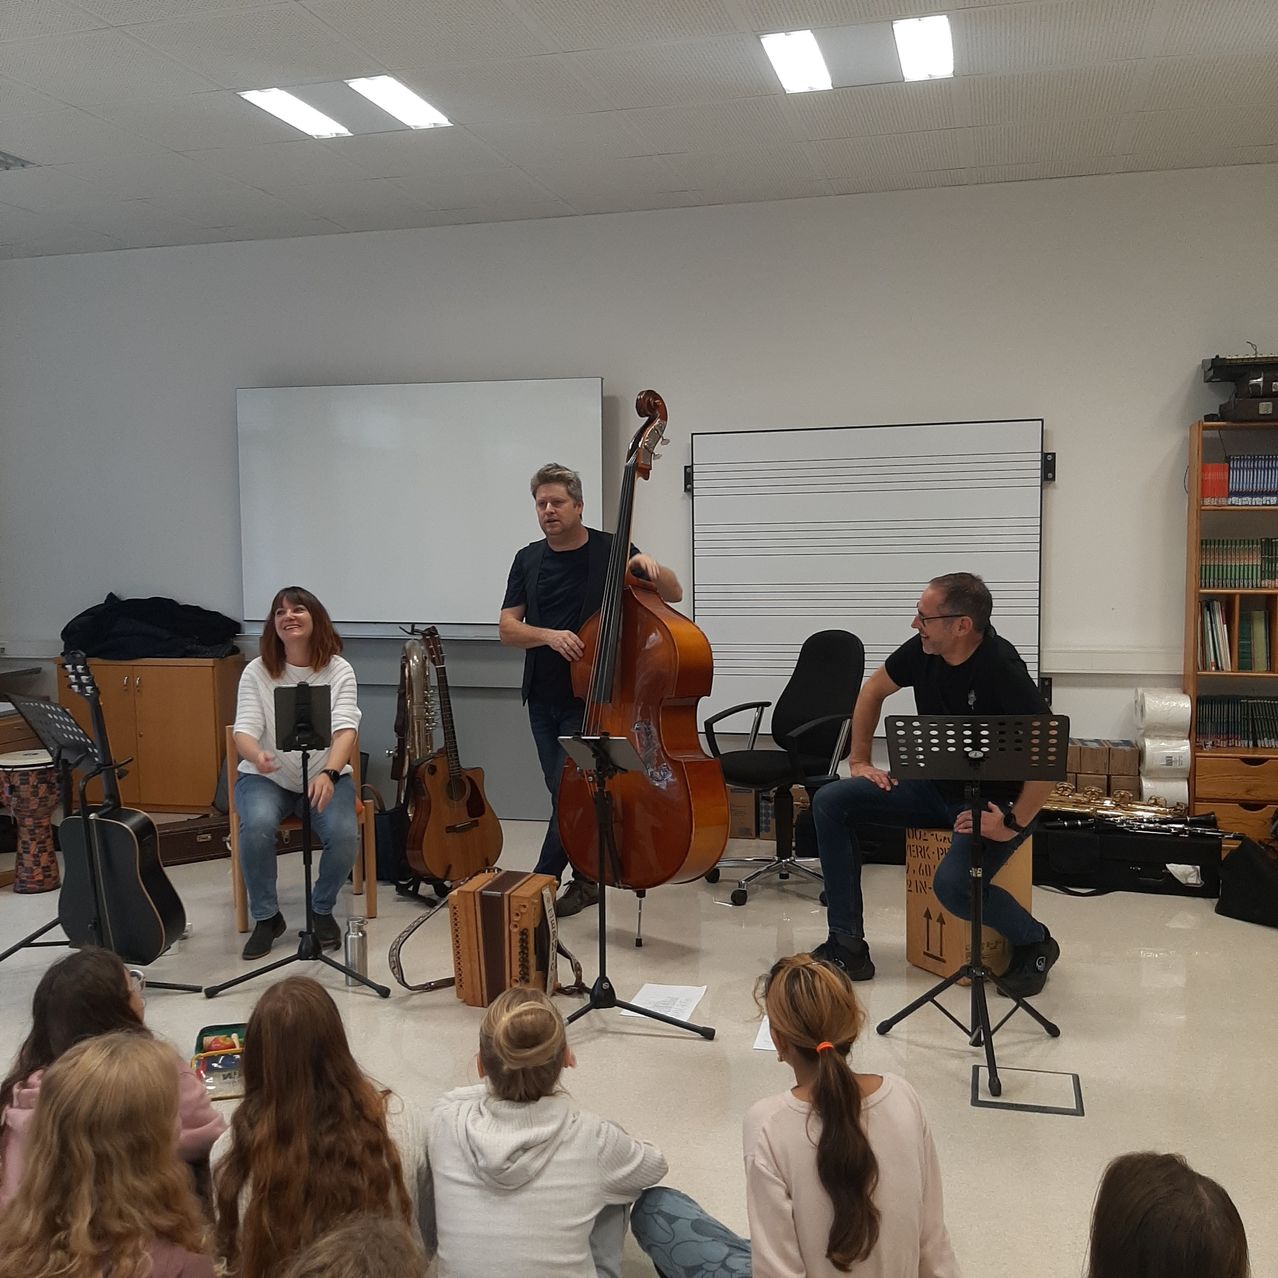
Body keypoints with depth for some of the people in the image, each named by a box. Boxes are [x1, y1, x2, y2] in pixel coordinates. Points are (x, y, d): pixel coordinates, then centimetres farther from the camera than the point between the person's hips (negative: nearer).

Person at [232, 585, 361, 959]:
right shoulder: (256, 672, -5)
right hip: (265, 778, 0)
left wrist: (329, 774, -39)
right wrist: (257, 755, -40)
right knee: (257, 825, -32)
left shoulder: (338, 670, -6)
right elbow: (244, 730, -14)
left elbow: (345, 729, -18)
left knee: (345, 834, -28)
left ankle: (322, 910, 4)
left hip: (326, 777, 0)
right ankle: (266, 917, -7)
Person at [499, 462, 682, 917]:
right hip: (542, 697, 5)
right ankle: (585, 880, 23)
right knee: (562, 792, 10)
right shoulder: (528, 560, 6)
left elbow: (673, 595, -5)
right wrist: (549, 635, -19)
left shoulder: (610, 551, -5)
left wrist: (651, 567, -27)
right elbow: (508, 628, 0)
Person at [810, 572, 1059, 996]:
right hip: (934, 787, 8)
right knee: (830, 802, -6)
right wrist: (859, 760, 10)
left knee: (953, 884, -33)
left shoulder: (1001, 668, -26)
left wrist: (1015, 823, -26)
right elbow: (873, 690, 14)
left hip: (992, 802, -7)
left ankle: (1035, 942, 2)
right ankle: (847, 947, -1)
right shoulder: (923, 650, -5)